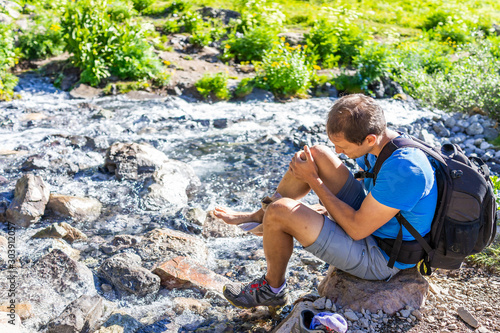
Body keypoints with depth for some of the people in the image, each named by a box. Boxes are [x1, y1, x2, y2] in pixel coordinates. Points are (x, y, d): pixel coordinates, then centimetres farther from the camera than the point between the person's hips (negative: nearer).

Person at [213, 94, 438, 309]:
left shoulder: (403, 171, -35)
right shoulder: (382, 140, -7)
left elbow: (358, 229, -27)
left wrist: (313, 180, -20)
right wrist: (325, 208, -2)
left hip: (378, 259, -9)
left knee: (279, 211, -21)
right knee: (317, 154, 0)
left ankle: (272, 289, 9)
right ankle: (258, 217, 16)